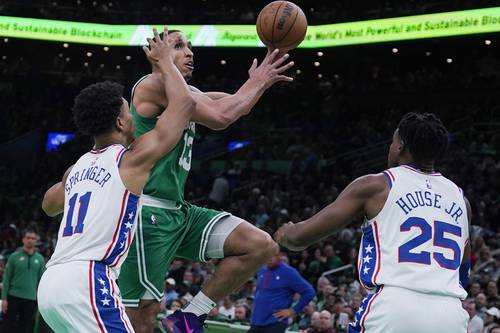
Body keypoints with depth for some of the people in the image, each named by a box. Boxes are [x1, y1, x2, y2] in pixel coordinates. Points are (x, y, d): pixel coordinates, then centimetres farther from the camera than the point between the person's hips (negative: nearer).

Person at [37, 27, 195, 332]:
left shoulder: (77, 167, 22)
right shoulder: (132, 158, 1)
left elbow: (49, 205, 44)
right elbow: (185, 103, 7)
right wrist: (165, 61, 20)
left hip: (50, 284, 9)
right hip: (86, 281, -9)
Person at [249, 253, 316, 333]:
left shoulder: (288, 273, -9)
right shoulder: (261, 271, 10)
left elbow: (309, 292, -11)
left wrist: (293, 310, -9)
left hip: (276, 324, -6)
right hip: (257, 323, 7)